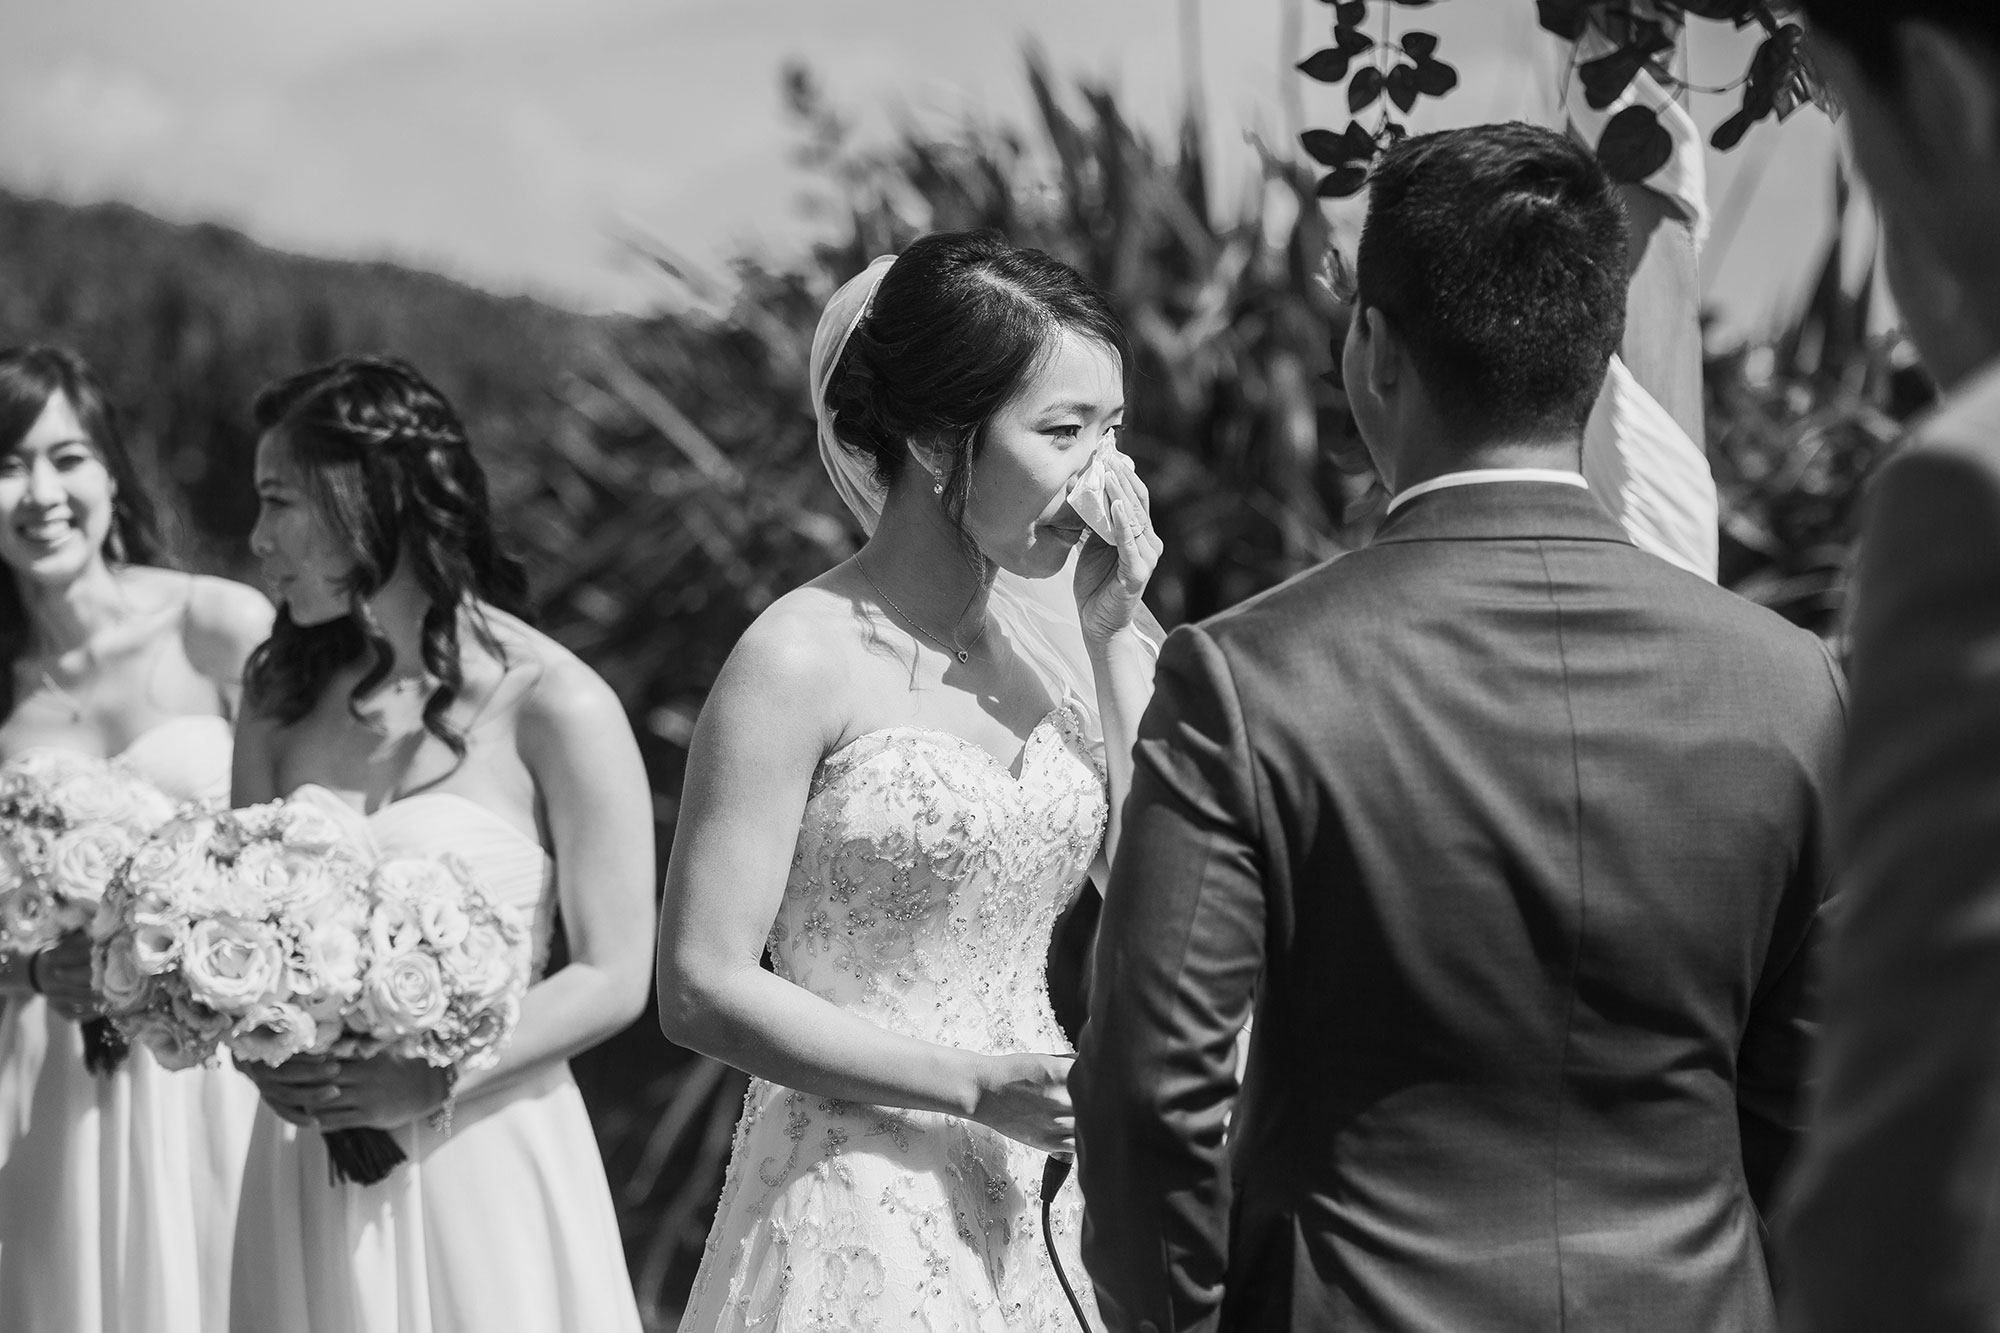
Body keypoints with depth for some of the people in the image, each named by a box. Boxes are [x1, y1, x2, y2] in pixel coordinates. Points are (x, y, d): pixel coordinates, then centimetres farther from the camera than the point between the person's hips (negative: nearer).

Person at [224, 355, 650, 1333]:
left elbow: (614, 977, -8)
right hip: (310, 1167, 4)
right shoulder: (285, 695, 7)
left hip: (487, 1162, -4)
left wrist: (430, 1081, -18)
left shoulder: (554, 706, -8)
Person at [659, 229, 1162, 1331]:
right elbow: (700, 988, -14)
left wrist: (1114, 631, -6)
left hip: (1034, 1201, 6)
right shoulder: (804, 659, -13)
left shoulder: (1048, 628, 4)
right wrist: (980, 1088, -17)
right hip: (861, 1217, -6)